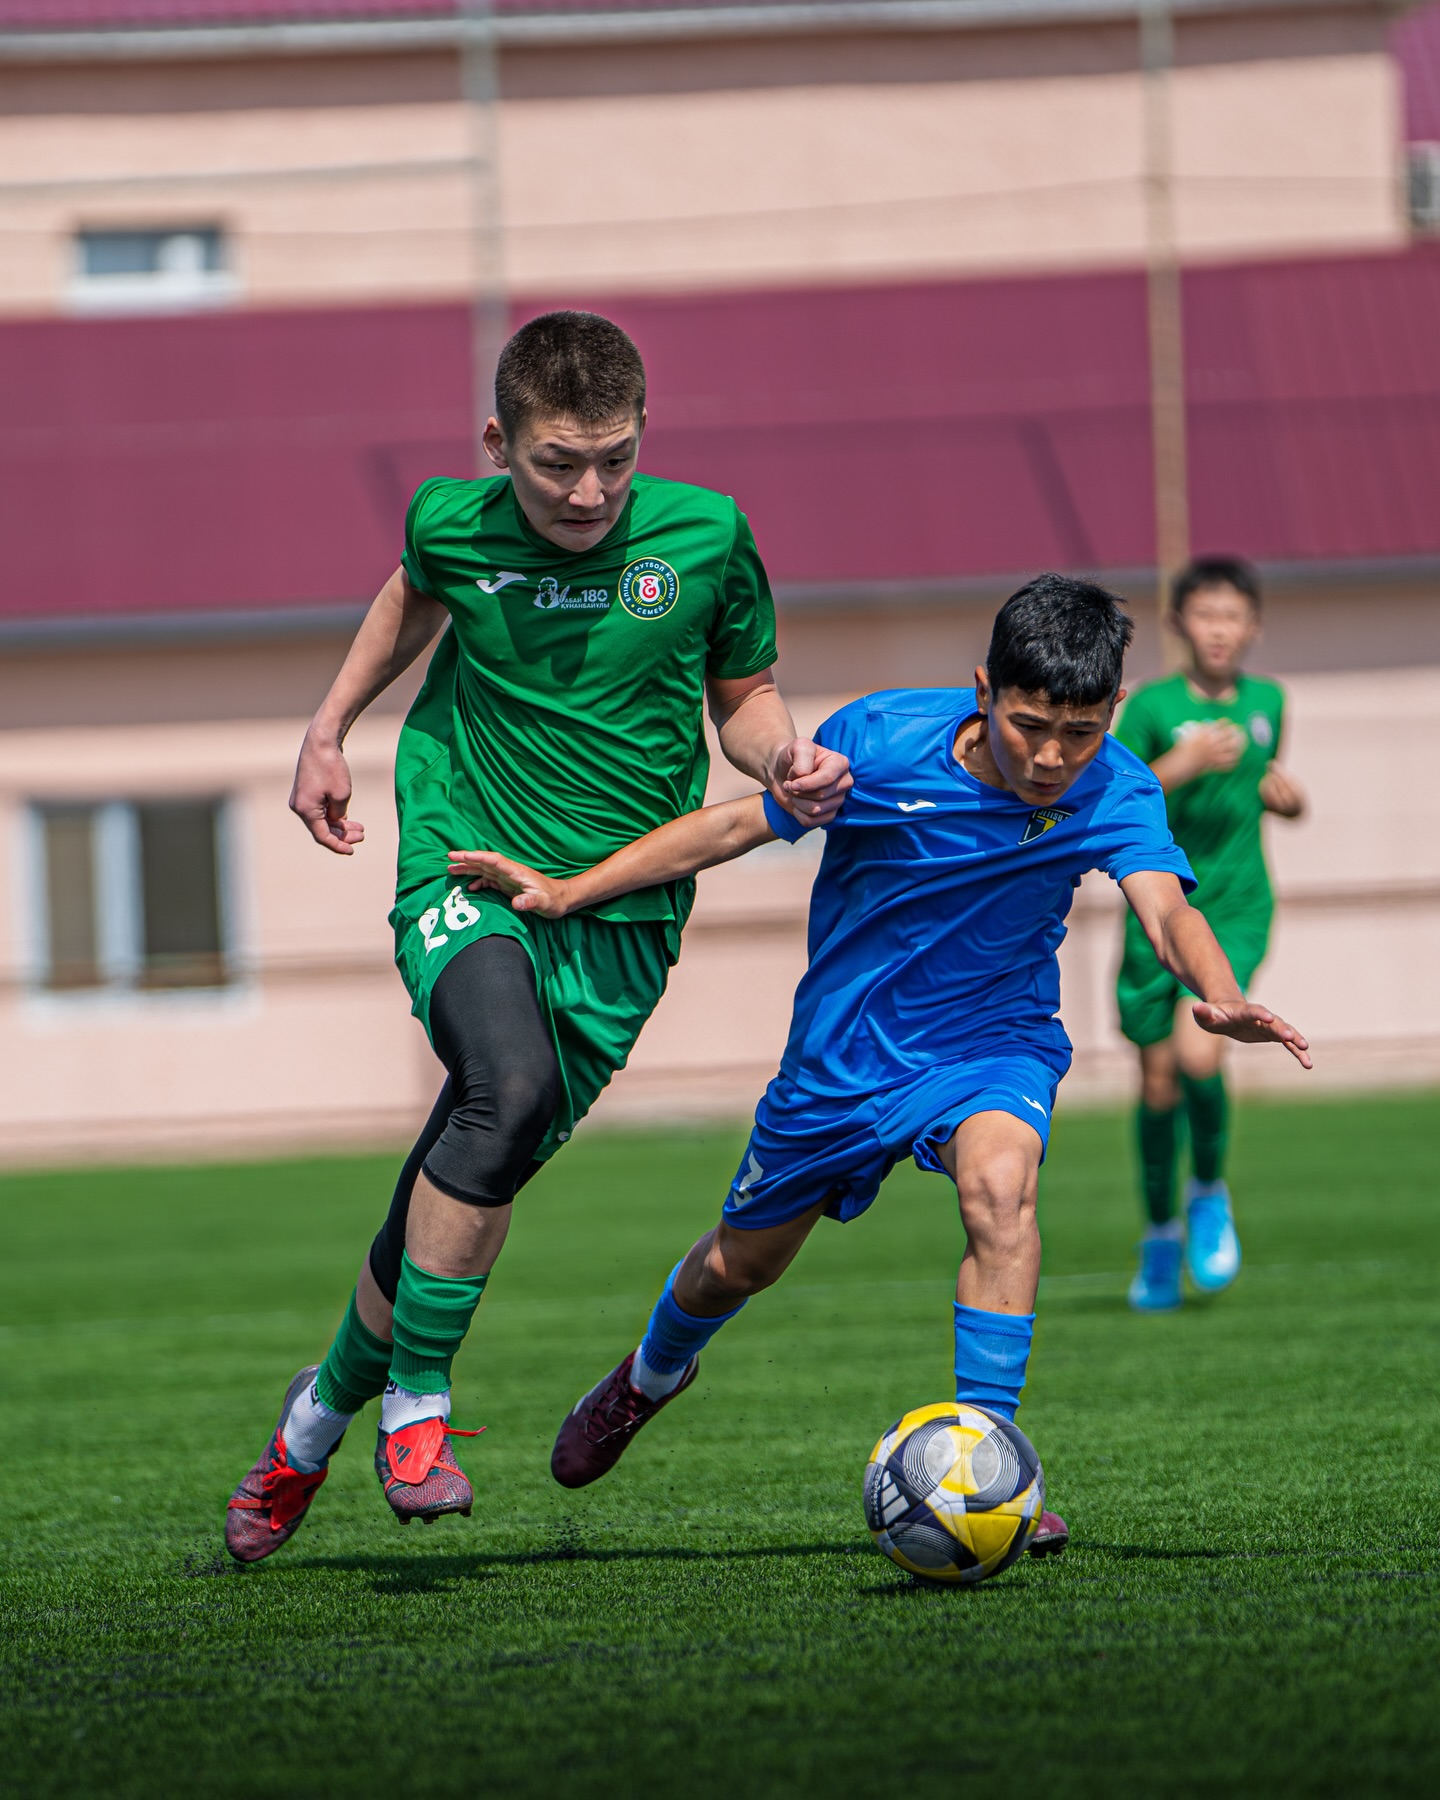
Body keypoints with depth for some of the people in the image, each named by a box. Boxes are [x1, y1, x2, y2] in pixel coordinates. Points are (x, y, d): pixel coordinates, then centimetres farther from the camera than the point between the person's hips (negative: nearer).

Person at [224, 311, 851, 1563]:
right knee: (510, 1089, -30)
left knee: (474, 1178, 1)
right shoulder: (455, 523, -4)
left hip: (622, 908, 1)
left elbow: (743, 694, 9)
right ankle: (416, 1407, -16)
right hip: (464, 863, -1)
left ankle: (326, 1409, 28)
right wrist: (329, 730, 20)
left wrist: (785, 766, -11)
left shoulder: (704, 535, -6)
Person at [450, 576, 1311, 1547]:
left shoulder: (1115, 794, -21)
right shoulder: (881, 739, -22)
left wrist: (1220, 995, -60)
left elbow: (1165, 907, -37)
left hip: (993, 1039, -1)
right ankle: (654, 1373, 53)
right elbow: (741, 823, -9)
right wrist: (568, 892, -11)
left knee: (1000, 1183, -34)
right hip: (847, 1049, 1)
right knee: (739, 1266, 17)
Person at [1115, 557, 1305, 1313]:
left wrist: (1285, 797, 2)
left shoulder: (1267, 700, 6)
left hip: (1236, 911, 1)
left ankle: (1209, 1189, 5)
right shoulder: (1152, 706, -7)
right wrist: (1181, 765, -24)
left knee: (1198, 1056, -22)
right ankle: (1161, 1235, 26)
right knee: (1157, 1083, 6)